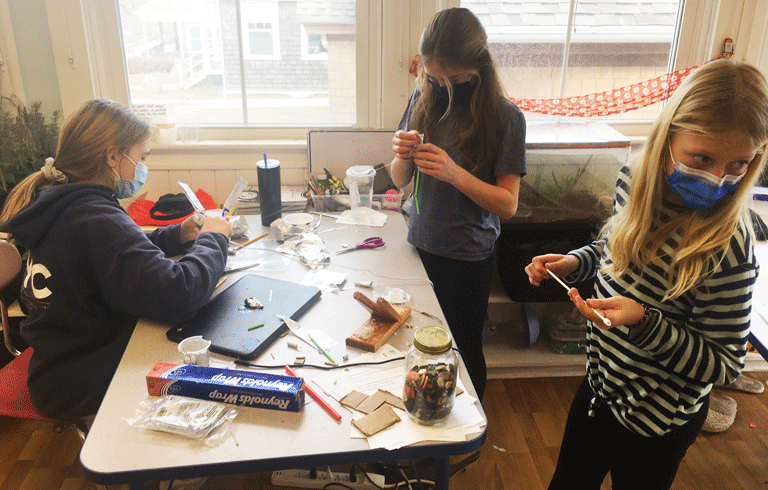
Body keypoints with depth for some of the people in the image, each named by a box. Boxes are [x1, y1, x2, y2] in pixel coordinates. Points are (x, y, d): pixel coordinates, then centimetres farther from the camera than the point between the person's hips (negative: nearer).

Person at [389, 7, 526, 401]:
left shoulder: (505, 117, -15)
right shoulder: (423, 99, -2)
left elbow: (507, 205, -15)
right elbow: (400, 181, 3)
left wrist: (455, 173, -30)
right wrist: (402, 157, -20)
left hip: (468, 256, -4)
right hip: (419, 245, 4)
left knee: (463, 348, 12)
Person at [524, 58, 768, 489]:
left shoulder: (727, 247, -31)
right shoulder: (635, 181, -13)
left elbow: (725, 365, -22)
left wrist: (644, 322, -35)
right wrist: (573, 263, -9)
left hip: (656, 425, -6)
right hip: (601, 384, 6)